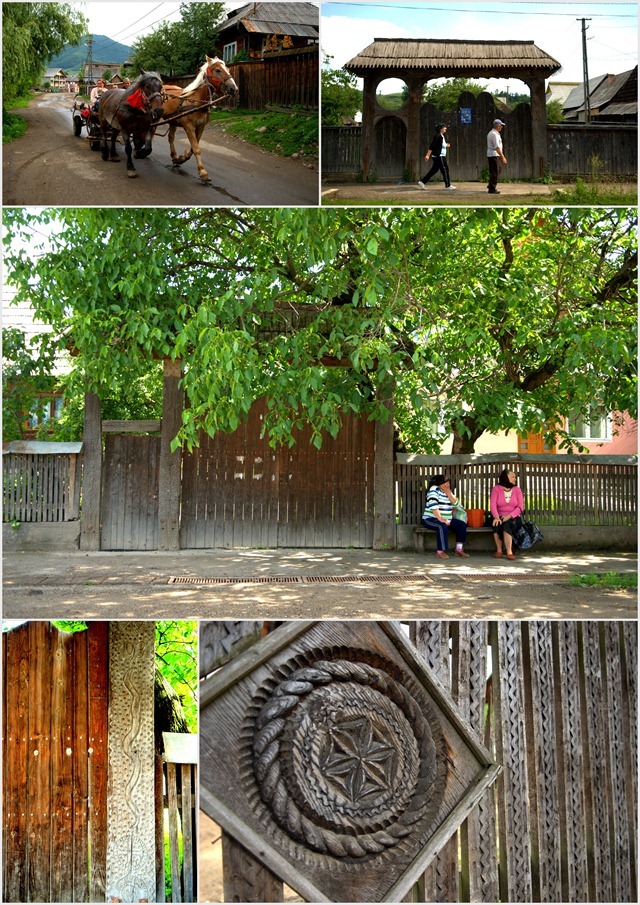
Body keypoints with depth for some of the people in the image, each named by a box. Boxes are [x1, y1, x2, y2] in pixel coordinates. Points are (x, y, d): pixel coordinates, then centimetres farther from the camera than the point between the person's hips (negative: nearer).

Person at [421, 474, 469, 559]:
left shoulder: (449, 491, 12)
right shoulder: (434, 490, -11)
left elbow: (455, 503, 0)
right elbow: (433, 506, -23)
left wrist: (448, 492, -12)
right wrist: (441, 520, -29)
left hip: (446, 519, 8)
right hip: (431, 519, -8)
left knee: (462, 525, -10)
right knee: (442, 526, -37)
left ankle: (459, 549, -10)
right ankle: (440, 551, -30)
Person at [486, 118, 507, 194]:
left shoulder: (491, 133, 15)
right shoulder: (495, 134, -17)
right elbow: (497, 147, -24)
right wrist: (503, 157, -23)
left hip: (490, 155, 10)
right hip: (494, 155, -10)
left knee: (499, 170, 19)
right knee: (495, 172, -5)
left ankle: (491, 185, 21)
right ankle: (492, 189, -2)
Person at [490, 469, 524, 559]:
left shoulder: (517, 489, 5)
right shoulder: (496, 489, 1)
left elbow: (520, 507, -4)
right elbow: (493, 504, -12)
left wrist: (509, 516, -21)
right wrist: (496, 517, -30)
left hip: (513, 518, 0)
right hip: (500, 517, 0)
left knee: (506, 524, -32)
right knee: (497, 524, -32)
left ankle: (509, 552, -32)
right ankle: (499, 550, -20)